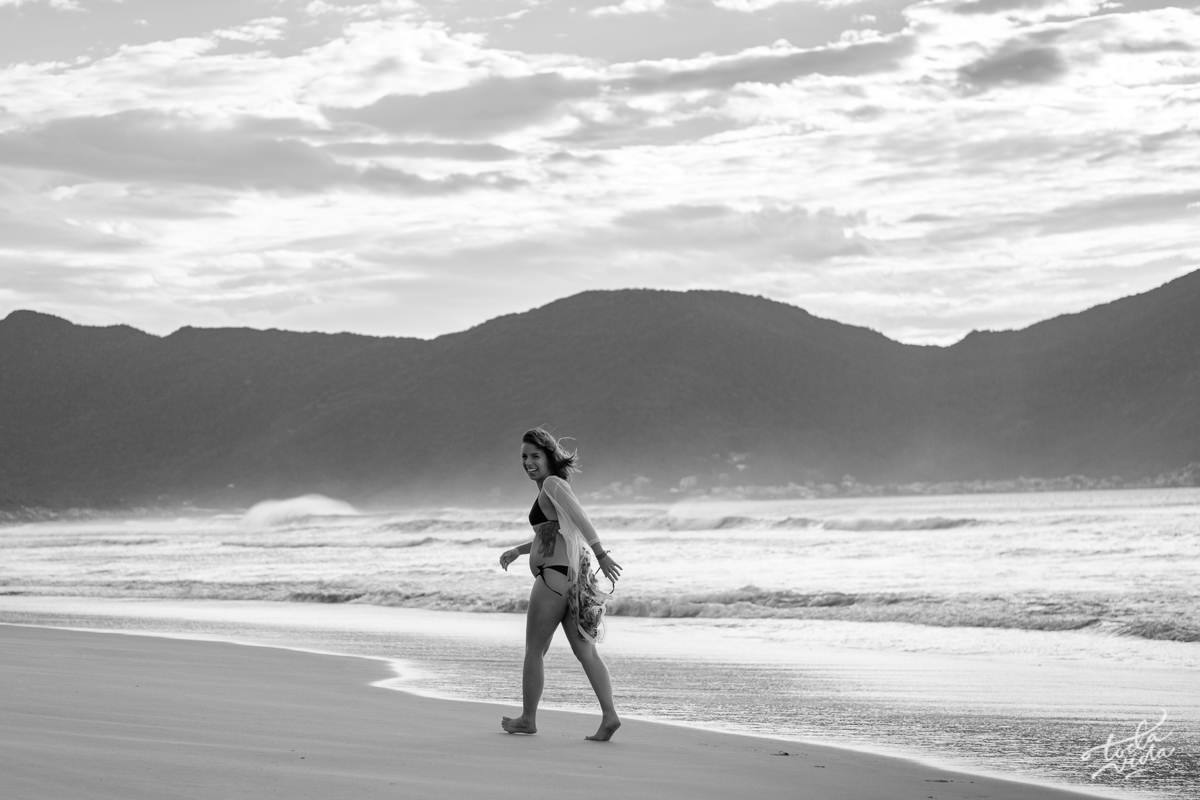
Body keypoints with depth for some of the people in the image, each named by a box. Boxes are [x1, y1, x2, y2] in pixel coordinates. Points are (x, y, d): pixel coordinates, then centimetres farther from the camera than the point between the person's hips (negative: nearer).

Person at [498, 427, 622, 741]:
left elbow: (580, 519, -22)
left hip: (555, 575, -9)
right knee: (586, 651, 3)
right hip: (573, 575, 9)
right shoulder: (555, 487, 20)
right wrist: (517, 551, 25)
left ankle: (528, 719, 13)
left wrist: (602, 555, -31)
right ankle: (609, 715, -7)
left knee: (534, 650, 4)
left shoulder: (552, 485, -9)